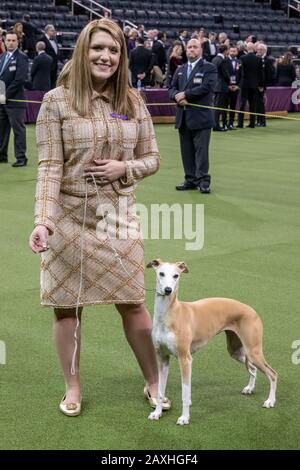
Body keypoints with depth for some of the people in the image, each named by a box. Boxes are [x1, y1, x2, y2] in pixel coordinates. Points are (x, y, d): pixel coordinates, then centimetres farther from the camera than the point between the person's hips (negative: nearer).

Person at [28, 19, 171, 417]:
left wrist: (124, 168, -11)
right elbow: (50, 167, -11)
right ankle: (72, 388, 24)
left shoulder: (133, 102, 4)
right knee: (67, 306, 7)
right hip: (69, 218, -2)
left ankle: (153, 383, 24)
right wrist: (43, 220, -21)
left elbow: (152, 159, 10)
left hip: (118, 216, 2)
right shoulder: (57, 100, -6)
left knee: (133, 303, 7)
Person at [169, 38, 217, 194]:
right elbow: (172, 88, 15)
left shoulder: (209, 68, -1)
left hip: (200, 116, -6)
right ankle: (190, 179, 13)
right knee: (186, 150, 7)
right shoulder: (180, 70, 19)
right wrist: (177, 96, -9)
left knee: (201, 149, -6)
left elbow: (206, 87, -14)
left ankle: (203, 180, -2)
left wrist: (185, 94, -12)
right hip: (183, 116, 6)